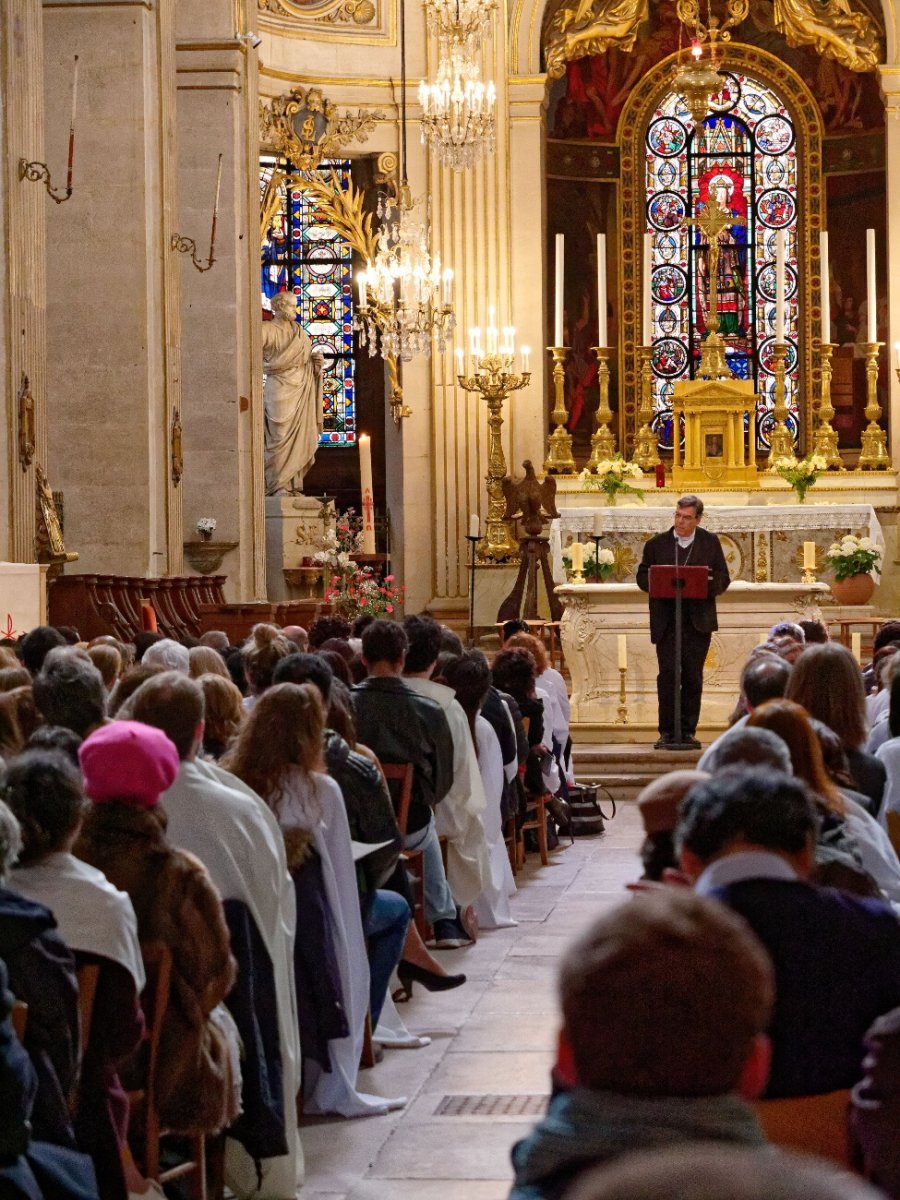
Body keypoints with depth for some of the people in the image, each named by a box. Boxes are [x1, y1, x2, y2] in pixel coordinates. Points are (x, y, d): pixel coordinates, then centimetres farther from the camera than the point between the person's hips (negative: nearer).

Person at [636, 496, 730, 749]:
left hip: (698, 622, 0)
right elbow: (642, 577, 9)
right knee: (667, 675, -7)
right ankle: (667, 732, -3)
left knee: (693, 678, 3)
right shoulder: (656, 544, 8)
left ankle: (687, 731, 9)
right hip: (666, 621, 0)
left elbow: (722, 579, 6)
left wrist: (706, 585, -15)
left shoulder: (711, 543, 8)